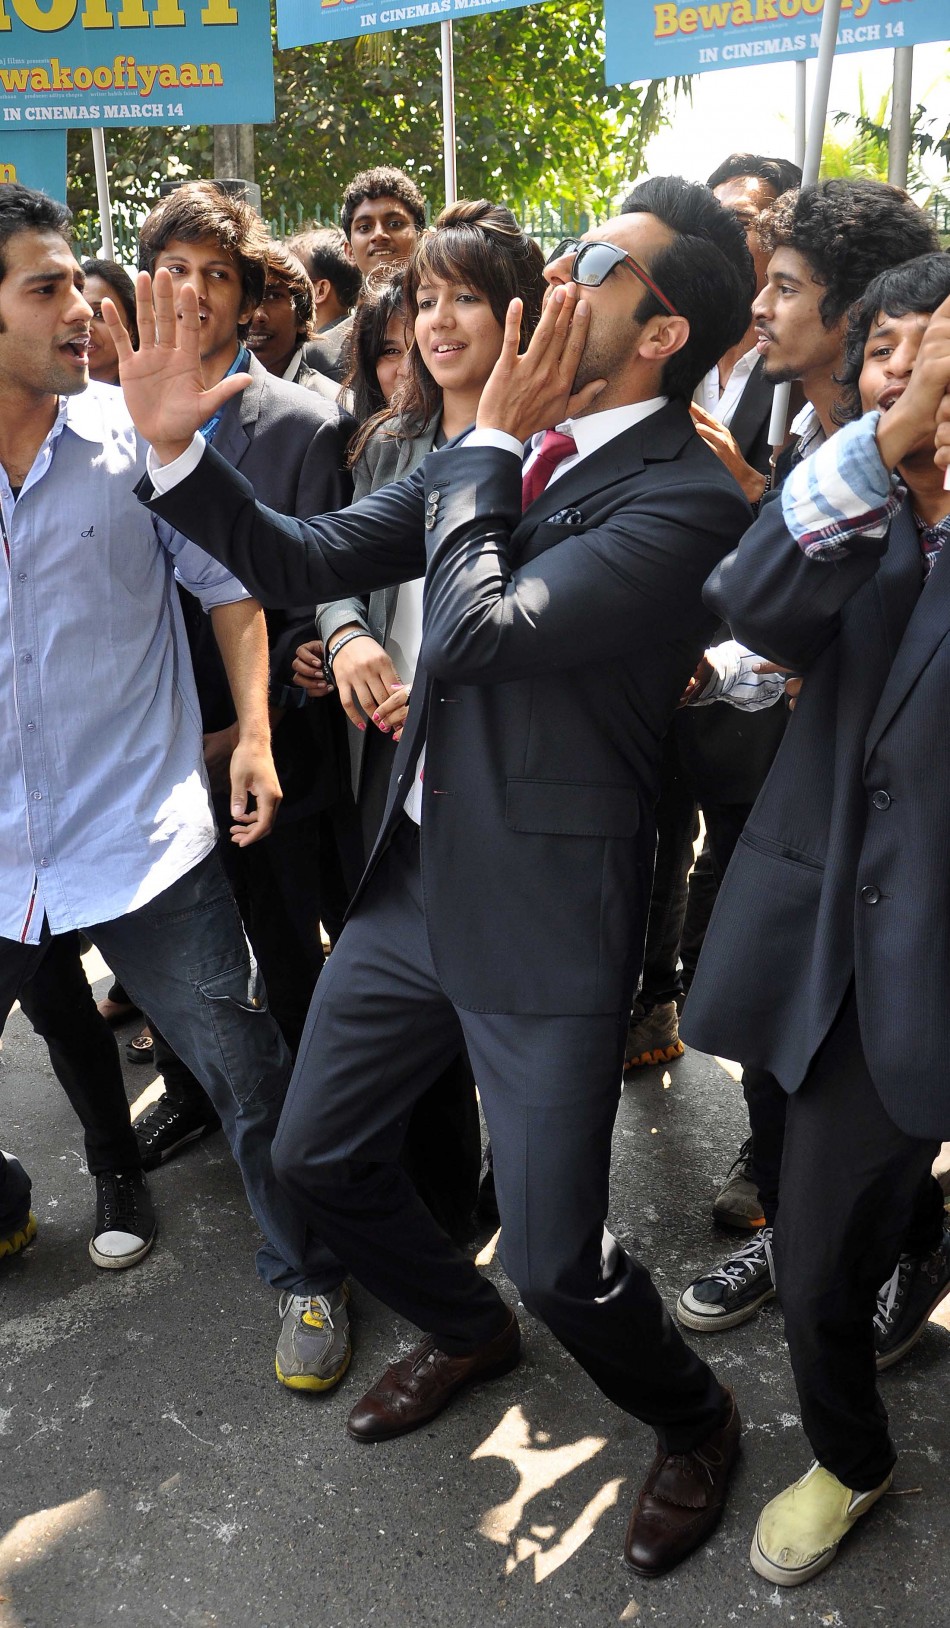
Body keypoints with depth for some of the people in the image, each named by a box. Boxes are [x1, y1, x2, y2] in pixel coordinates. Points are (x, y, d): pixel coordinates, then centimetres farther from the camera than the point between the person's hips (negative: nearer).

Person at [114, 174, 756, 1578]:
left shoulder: (687, 501, -18)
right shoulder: (508, 447, 5)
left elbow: (477, 633, -27)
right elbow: (306, 560, 8)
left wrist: (488, 442, -13)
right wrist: (175, 447, -5)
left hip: (544, 921, -7)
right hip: (416, 877, 7)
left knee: (558, 1262, 0)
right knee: (319, 1158, 19)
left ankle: (694, 1424, 35)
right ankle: (467, 1334, 48)